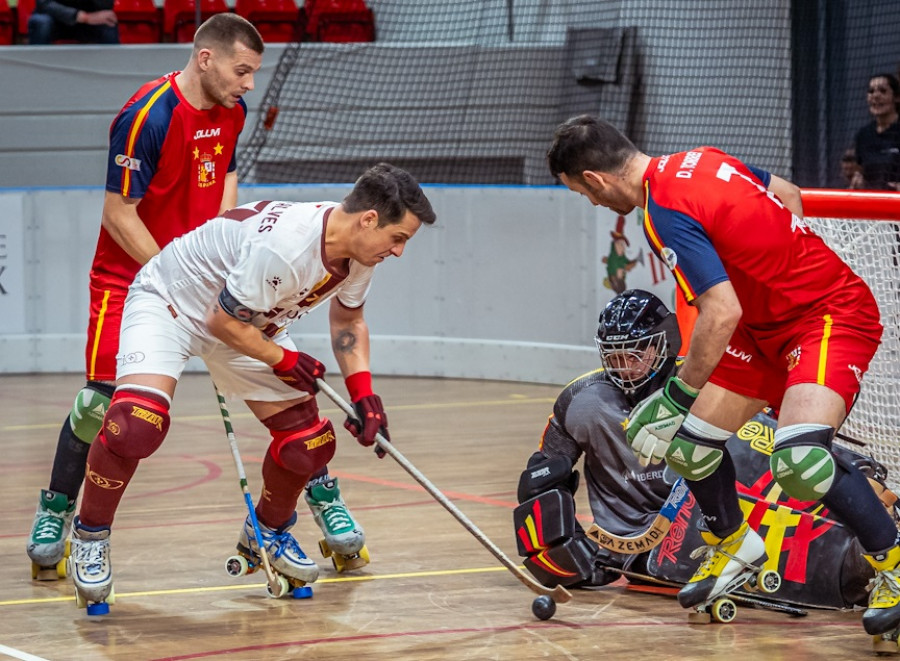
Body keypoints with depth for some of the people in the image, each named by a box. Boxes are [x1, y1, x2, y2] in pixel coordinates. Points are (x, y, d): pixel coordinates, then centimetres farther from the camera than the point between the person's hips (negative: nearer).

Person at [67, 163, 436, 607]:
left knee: (309, 442, 0)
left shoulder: (358, 251, -11)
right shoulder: (284, 244, -38)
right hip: (168, 303, -8)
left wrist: (363, 392, -3)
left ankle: (266, 534, 28)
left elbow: (347, 320, 9)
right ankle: (89, 535, -8)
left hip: (250, 323, 8)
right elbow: (223, 321, -27)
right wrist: (283, 360, -14)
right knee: (137, 422, -31)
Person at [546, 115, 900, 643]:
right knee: (689, 437, 8)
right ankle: (735, 546, 33)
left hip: (834, 316, -10)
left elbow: (722, 313, -30)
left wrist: (677, 395, -21)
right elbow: (787, 193, 17)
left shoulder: (666, 212, -24)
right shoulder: (701, 160, 4)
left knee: (799, 456, -30)